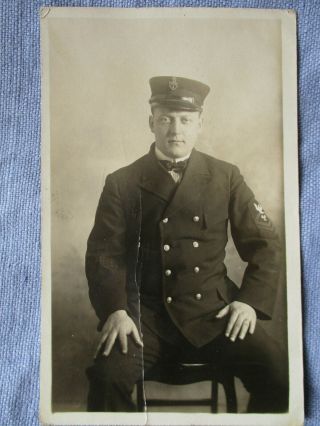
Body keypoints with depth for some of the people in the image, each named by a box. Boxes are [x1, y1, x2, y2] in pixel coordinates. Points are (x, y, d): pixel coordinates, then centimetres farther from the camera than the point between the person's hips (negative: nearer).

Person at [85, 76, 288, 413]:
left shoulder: (226, 177, 5)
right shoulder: (121, 183, 2)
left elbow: (264, 244, 8)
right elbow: (103, 253, 0)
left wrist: (251, 300, -5)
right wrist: (114, 310, -16)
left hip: (212, 310, 1)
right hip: (145, 313, -1)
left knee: (277, 374, -19)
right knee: (108, 378, -26)